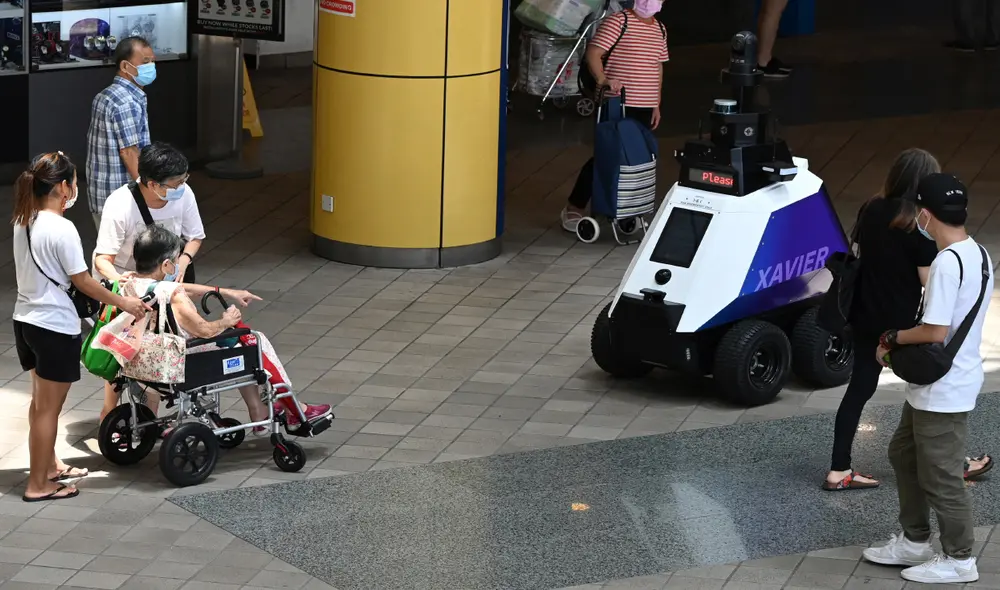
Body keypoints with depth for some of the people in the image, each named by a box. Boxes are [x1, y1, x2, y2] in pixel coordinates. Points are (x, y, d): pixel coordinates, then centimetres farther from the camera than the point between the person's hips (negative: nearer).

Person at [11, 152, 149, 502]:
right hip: (55, 327, -8)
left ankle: (49, 466, 35)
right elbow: (82, 282, -15)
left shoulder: (23, 222, 3)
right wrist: (123, 303, -4)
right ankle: (38, 484, 8)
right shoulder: (62, 230, -21)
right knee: (49, 408, 2)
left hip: (25, 321, 8)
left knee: (41, 400, 21)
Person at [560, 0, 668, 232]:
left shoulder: (659, 29, 14)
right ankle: (574, 208, 3)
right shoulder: (618, 22, -8)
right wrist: (603, 80, -32)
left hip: (645, 108, 7)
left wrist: (657, 105, 19)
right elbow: (593, 53, -16)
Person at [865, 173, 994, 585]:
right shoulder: (977, 254, 6)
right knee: (904, 454, 23)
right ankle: (914, 541, 33)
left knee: (940, 476, 3)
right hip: (936, 385, 10)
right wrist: (904, 345, 12)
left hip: (943, 391, -10)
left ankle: (959, 560, 16)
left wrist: (892, 338, -11)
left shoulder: (947, 263, -25)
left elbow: (935, 332, -27)